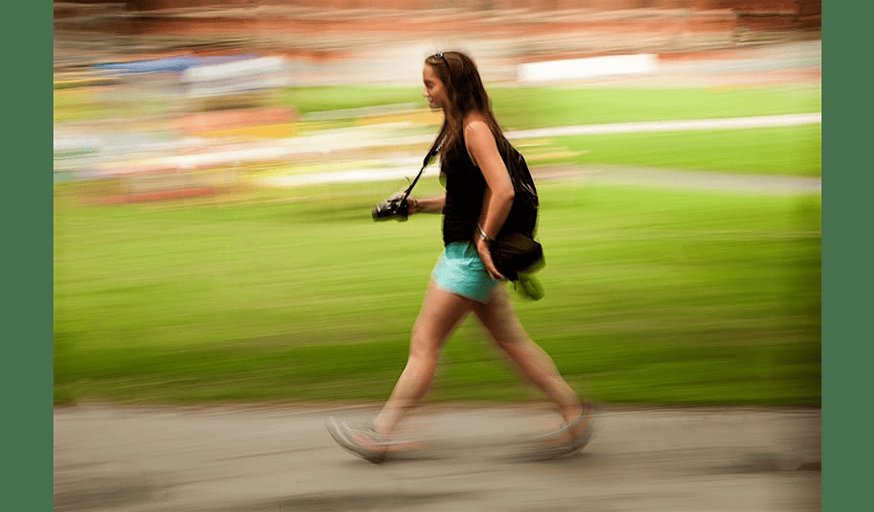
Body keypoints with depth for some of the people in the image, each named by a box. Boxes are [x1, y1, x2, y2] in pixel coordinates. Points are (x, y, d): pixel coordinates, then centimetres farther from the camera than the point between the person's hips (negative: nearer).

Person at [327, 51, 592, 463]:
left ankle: (380, 436, 3)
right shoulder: (462, 128, 13)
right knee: (511, 341, 14)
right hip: (465, 254, 10)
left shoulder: (475, 129, -16)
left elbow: (503, 191, -25)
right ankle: (574, 412, 18)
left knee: (424, 343, -4)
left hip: (470, 255, -10)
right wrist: (420, 205, 10)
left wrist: (484, 240, -18)